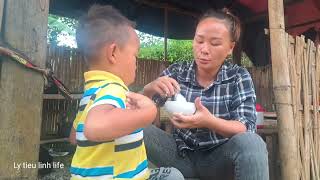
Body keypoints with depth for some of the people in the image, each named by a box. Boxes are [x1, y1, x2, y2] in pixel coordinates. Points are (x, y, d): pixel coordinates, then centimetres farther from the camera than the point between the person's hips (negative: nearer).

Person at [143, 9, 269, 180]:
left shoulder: (239, 77, -7)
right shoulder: (177, 72, -5)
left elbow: (246, 128, -15)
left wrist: (209, 122, -35)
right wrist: (151, 88, -28)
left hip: (220, 157, 0)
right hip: (182, 155, 1)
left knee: (250, 142, -32)